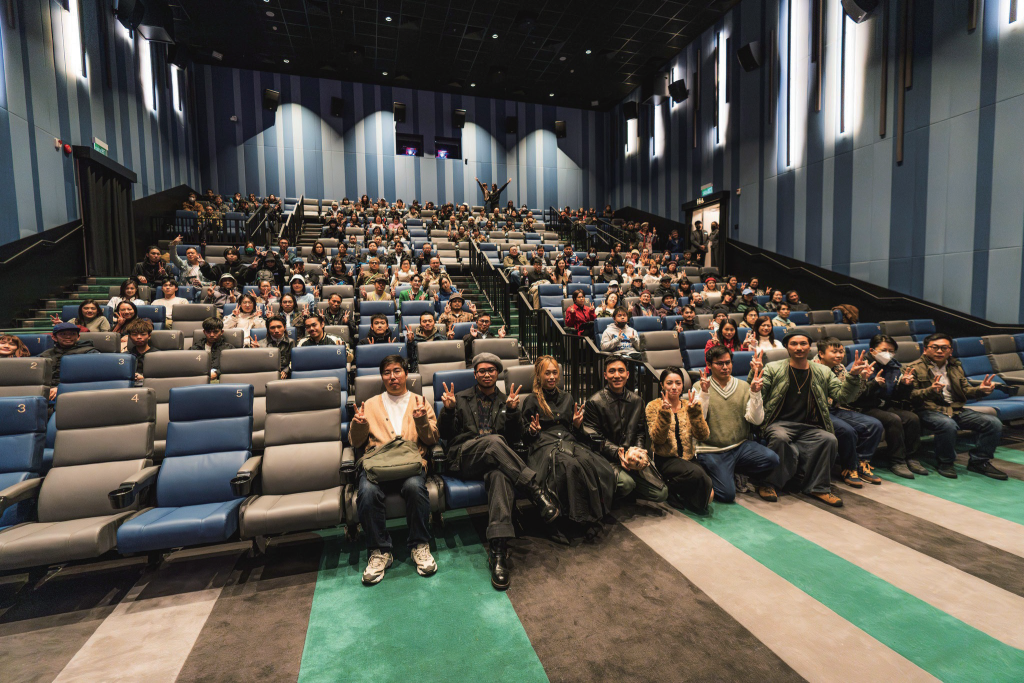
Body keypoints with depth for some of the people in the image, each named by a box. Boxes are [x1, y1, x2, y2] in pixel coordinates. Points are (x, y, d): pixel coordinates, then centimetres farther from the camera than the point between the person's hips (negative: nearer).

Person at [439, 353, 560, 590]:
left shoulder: (506, 401, 23)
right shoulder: (461, 399, 21)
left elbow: (515, 437, 11)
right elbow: (445, 432, 12)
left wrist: (513, 411, -7)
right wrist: (448, 410, -8)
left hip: (495, 460, 1)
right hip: (464, 458, 0)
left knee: (501, 475, -38)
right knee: (494, 441, -36)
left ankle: (498, 550, -47)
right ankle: (536, 489, -34)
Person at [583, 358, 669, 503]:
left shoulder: (637, 400, 12)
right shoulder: (594, 402, -5)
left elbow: (640, 432, 13)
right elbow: (595, 438, -7)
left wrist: (639, 450, -9)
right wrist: (618, 453, -21)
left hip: (632, 455, 5)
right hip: (607, 457, -5)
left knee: (661, 493, -9)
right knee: (626, 483, -32)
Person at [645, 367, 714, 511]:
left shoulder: (688, 406, 9)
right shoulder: (653, 406, -1)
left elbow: (702, 436, -4)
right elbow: (657, 439, -12)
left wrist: (695, 411, -16)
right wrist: (664, 414, -24)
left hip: (688, 458, 4)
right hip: (665, 460, -4)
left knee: (709, 493, -18)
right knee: (697, 473, -30)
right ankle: (671, 490, -3)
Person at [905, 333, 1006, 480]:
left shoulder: (956, 366, 19)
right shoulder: (916, 368, -3)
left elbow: (965, 389, 20)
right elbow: (911, 396, -13)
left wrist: (980, 390, -2)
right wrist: (931, 390, -31)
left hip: (956, 409, 7)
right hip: (929, 410, -7)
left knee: (993, 423, -12)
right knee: (947, 424, -37)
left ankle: (979, 462, 6)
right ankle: (944, 463, -11)